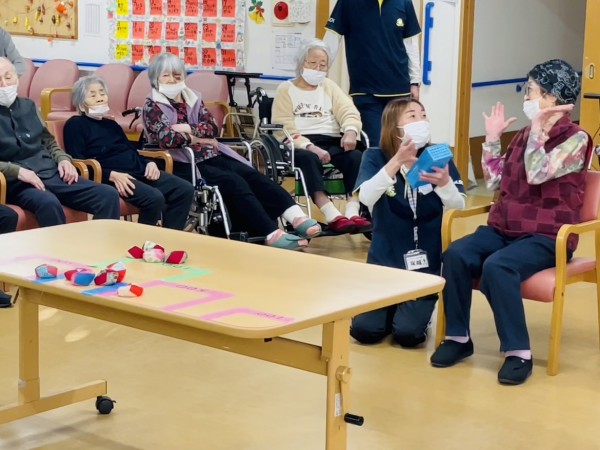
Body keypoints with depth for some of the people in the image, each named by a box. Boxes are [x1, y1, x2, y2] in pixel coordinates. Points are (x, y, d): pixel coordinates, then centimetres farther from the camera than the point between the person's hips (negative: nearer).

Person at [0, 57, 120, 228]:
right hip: (17, 182, -6)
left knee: (108, 195, -13)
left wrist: (63, 159, 5)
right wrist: (17, 171, -21)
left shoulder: (28, 106, 18)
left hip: (51, 174, 6)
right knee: (48, 203, -40)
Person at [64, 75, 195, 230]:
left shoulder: (111, 124, 28)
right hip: (111, 177, -8)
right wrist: (112, 175, -22)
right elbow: (79, 163, -9)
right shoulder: (75, 125, 3)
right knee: (154, 198, -33)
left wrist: (149, 163, 5)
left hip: (138, 171, 8)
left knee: (185, 190, -9)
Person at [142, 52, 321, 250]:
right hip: (183, 163, -6)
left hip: (210, 156, 6)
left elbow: (212, 128, 6)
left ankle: (297, 219, -35)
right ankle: (271, 234, -42)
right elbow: (166, 138, -15)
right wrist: (198, 138, -6)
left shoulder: (192, 98, 18)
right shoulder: (152, 106, 1)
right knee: (233, 181, -29)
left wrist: (189, 130, -11)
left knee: (251, 175, -19)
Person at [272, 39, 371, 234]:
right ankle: (332, 216, -50)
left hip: (331, 142, 4)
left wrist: (350, 131, -17)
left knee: (356, 157, -28)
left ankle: (353, 213, -41)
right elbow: (285, 129, -3)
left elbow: (348, 112, 8)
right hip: (300, 145, -4)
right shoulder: (286, 89, 10)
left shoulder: (329, 86, 24)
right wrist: (310, 146, -21)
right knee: (309, 159, -38)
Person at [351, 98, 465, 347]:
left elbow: (459, 205, -11)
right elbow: (366, 197, -21)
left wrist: (444, 183, -33)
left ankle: (417, 311, 18)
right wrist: (397, 161, -31)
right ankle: (392, 308, 20)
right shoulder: (375, 157, -4)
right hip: (384, 260, 0)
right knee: (364, 330, -13)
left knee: (407, 333, -17)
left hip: (425, 263, 0)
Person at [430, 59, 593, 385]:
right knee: (456, 254, -22)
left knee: (497, 267, -35)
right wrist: (492, 138, 10)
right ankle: (458, 337, -11)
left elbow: (537, 174, -21)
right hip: (504, 229, 6)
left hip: (546, 236, -6)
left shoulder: (575, 139, -7)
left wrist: (538, 127, -19)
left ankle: (518, 353, -24)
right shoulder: (525, 134, 14)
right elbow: (494, 181, 16)